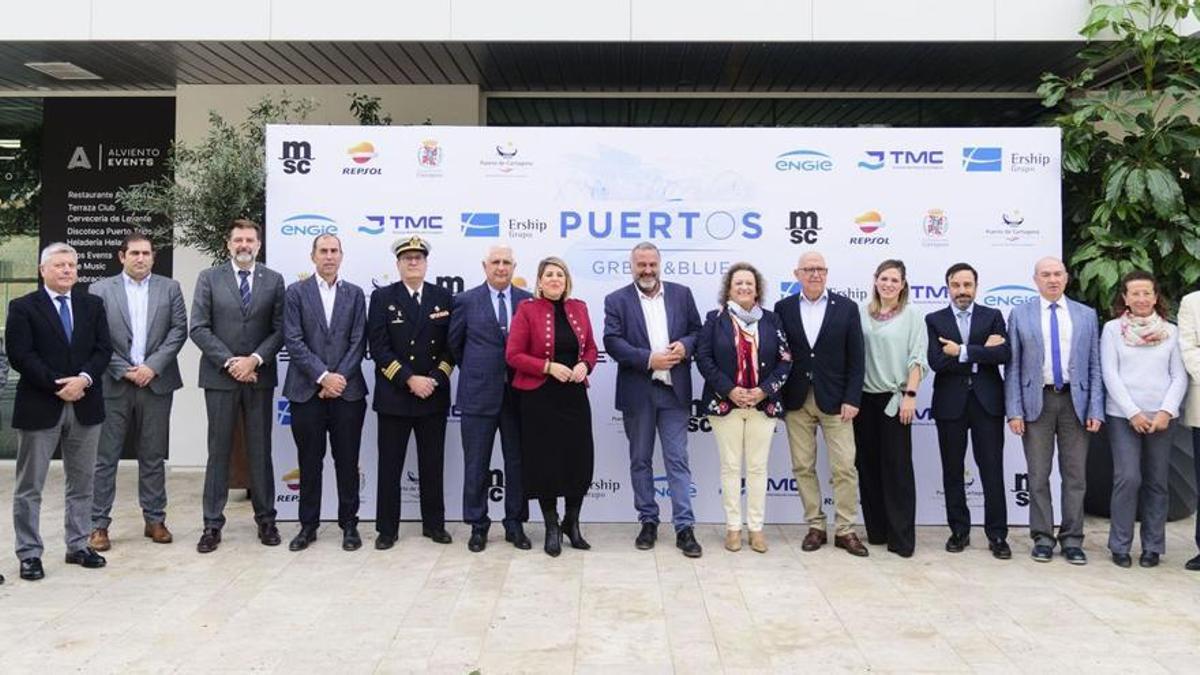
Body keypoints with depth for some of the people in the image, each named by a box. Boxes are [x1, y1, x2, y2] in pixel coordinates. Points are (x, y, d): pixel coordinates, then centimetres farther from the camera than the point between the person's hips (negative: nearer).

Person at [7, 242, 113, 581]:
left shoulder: (92, 305, 10)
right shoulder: (23, 307, -1)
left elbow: (103, 349, 3)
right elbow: (20, 356, -9)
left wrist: (84, 379, -14)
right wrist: (58, 386, -16)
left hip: (85, 405, 4)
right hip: (39, 406, -3)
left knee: (82, 482, 11)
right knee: (29, 486, 4)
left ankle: (78, 545, 22)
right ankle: (29, 553, 13)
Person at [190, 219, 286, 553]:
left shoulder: (274, 280, 5)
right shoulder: (209, 278, 3)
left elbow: (280, 329, 1)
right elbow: (199, 328, -3)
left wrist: (254, 360, -12)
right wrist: (229, 362, -12)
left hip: (259, 376, 1)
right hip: (220, 376, -1)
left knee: (260, 450, 7)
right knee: (218, 450, 4)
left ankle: (266, 520, 16)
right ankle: (212, 524, 11)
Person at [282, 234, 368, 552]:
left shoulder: (355, 294, 8)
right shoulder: (295, 293, 3)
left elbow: (358, 342, 2)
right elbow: (294, 341, -5)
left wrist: (339, 378, -9)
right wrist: (323, 376, -12)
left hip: (347, 390, 1)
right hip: (307, 391, -1)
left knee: (347, 462, 5)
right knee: (309, 463, 7)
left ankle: (349, 524, 16)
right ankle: (308, 525, 18)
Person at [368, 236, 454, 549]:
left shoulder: (443, 297, 7)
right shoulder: (382, 297, 1)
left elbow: (451, 344, 5)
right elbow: (378, 347, -6)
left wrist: (435, 380, -8)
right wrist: (409, 380, -14)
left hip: (434, 394, 2)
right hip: (393, 395, -2)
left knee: (432, 464, 9)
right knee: (390, 465, 4)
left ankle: (434, 523, 21)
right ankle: (387, 528, 13)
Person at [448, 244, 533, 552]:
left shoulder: (528, 301, 4)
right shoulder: (466, 300, 0)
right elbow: (455, 343, 10)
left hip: (518, 393, 2)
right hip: (479, 393, -1)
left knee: (518, 463, 9)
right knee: (476, 466, 6)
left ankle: (515, 524, 21)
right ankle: (478, 525, 19)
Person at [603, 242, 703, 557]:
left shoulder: (681, 294, 8)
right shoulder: (617, 300, 1)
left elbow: (697, 330, 10)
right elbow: (612, 342, -9)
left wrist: (685, 345, -12)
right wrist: (649, 359, -18)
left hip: (675, 390, 0)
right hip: (637, 392, 0)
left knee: (678, 460, 0)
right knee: (640, 461, 10)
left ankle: (684, 527, 4)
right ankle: (648, 522, 22)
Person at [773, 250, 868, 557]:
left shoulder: (846, 307, 1)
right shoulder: (783, 308, 4)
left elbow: (856, 358, -1)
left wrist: (852, 399, -7)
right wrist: (777, 398, -4)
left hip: (834, 401, -1)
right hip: (797, 401, 1)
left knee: (844, 467, -1)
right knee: (803, 467, 6)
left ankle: (845, 530, 10)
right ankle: (816, 527, 18)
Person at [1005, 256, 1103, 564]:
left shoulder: (1087, 315, 9)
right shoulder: (1020, 315, 4)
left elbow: (1095, 366, 7)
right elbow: (1013, 367, 1)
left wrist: (1096, 409, -2)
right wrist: (1014, 410, -6)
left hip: (1075, 401, 1)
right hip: (1036, 401, -1)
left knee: (1075, 475, 5)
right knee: (1038, 475, 4)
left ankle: (1072, 539, 15)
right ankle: (1043, 538, 14)